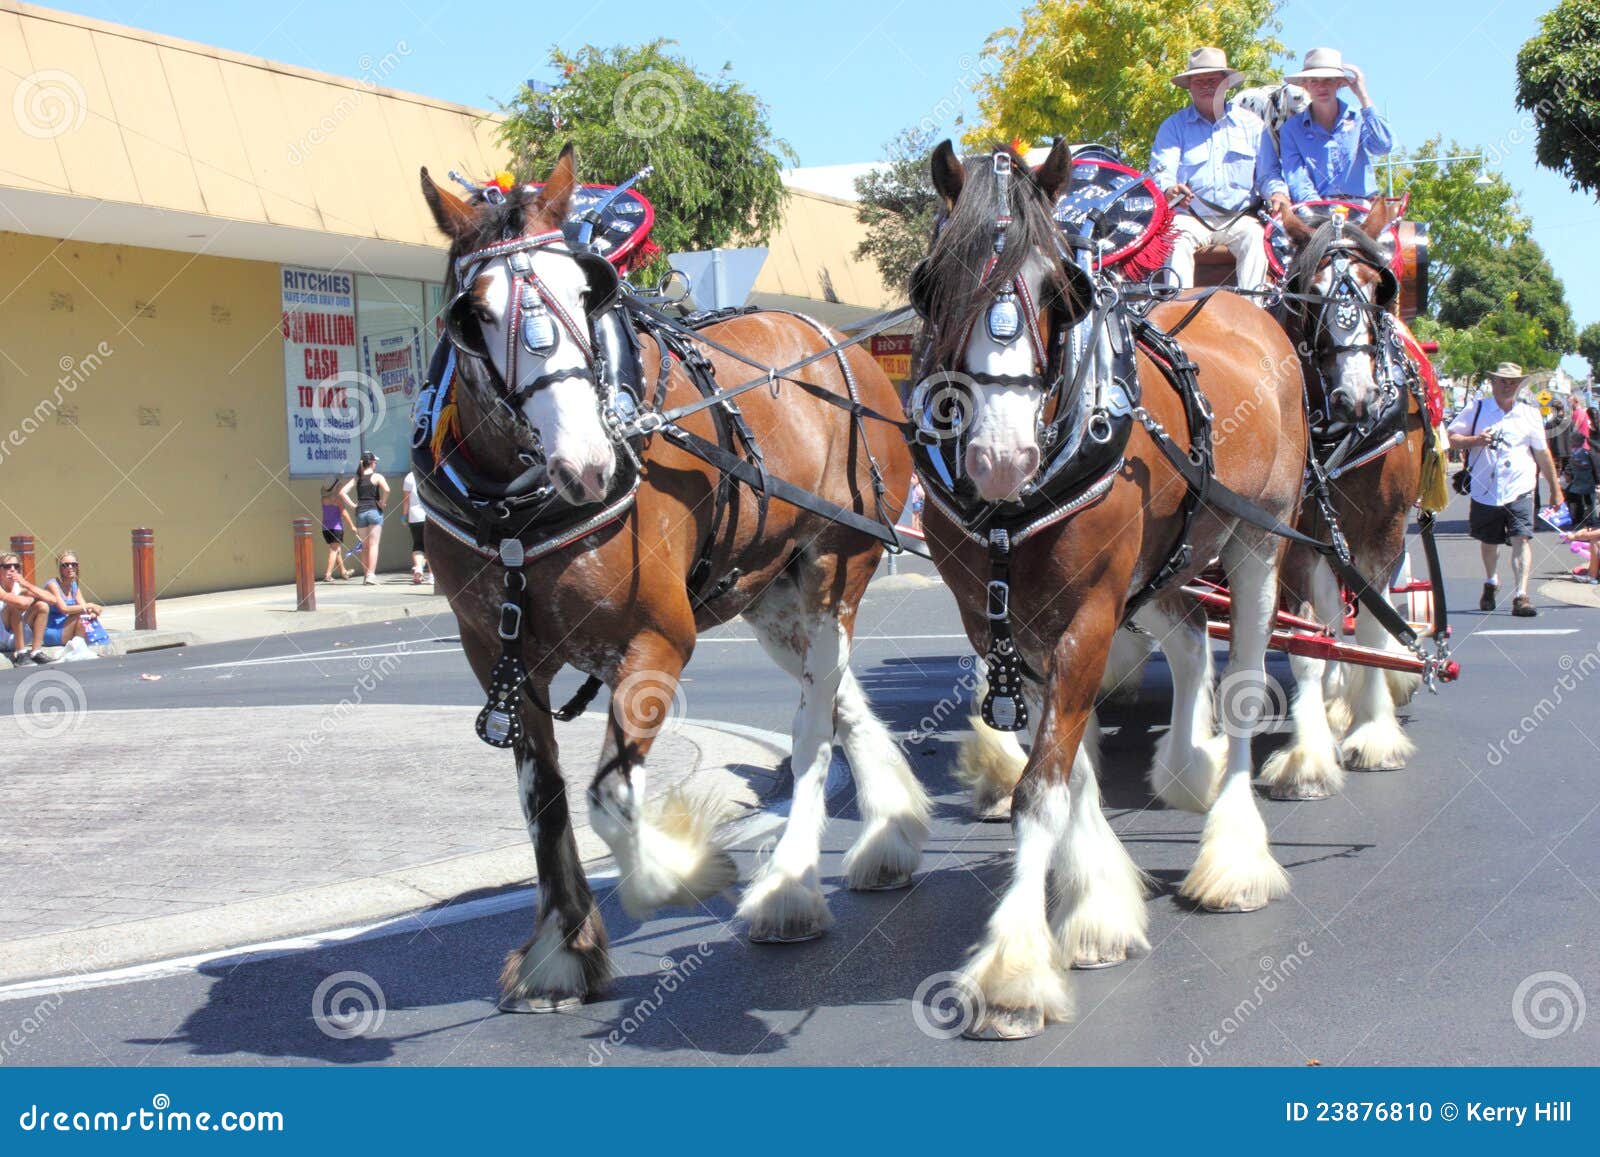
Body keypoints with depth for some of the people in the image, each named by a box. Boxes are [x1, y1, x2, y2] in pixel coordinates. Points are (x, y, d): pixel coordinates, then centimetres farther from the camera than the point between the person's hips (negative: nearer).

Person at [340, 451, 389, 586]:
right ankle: (371, 575, -16)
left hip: (360, 512, 4)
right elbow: (386, 490, -21)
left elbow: (342, 492, 2)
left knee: (365, 546, 12)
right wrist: (382, 503, -7)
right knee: (373, 544, -6)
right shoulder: (377, 477, -2)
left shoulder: (357, 478, 11)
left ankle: (366, 575, 13)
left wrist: (352, 505, 4)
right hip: (374, 511, -4)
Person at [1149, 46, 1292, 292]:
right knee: (1176, 240, -33)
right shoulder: (1173, 126, 11)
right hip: (1190, 217, -1)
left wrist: (1277, 193, -11)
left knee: (1255, 237, -30)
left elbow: (1268, 173, 13)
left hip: (1240, 217, 1)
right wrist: (1170, 190, -28)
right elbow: (1161, 170, -3)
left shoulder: (1251, 124, 16)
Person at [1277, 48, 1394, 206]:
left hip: (1360, 210, 1)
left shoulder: (1358, 119, 13)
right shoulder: (1291, 129, 11)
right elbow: (1296, 179, 1)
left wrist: (1362, 95, -1)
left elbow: (1384, 147, -5)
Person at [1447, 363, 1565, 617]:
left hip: (1519, 491, -1)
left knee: (1522, 539, -17)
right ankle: (1491, 583, 44)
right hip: (1485, 489, 1)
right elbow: (1450, 438, 4)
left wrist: (1555, 487, 15)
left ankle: (1521, 596, -20)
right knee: (1488, 541, 16)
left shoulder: (1529, 414, 8)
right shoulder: (1477, 410, 4)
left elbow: (1542, 453, 13)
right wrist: (1475, 440, -15)